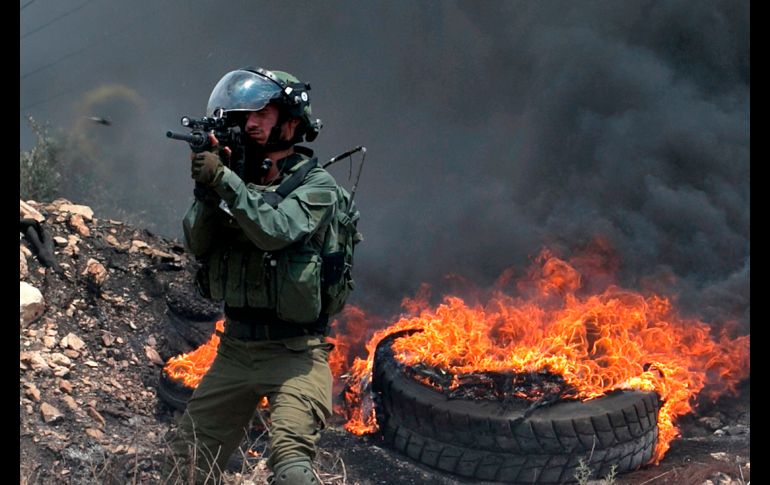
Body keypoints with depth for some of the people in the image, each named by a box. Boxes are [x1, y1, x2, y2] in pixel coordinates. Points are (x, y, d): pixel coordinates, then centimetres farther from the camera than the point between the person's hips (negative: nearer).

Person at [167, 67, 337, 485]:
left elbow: (277, 231, -23)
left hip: (294, 354, -6)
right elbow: (198, 243, -1)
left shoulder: (316, 184, -5)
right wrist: (207, 185, -15)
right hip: (235, 350, 6)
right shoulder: (239, 178, 8)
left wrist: (222, 180, -22)